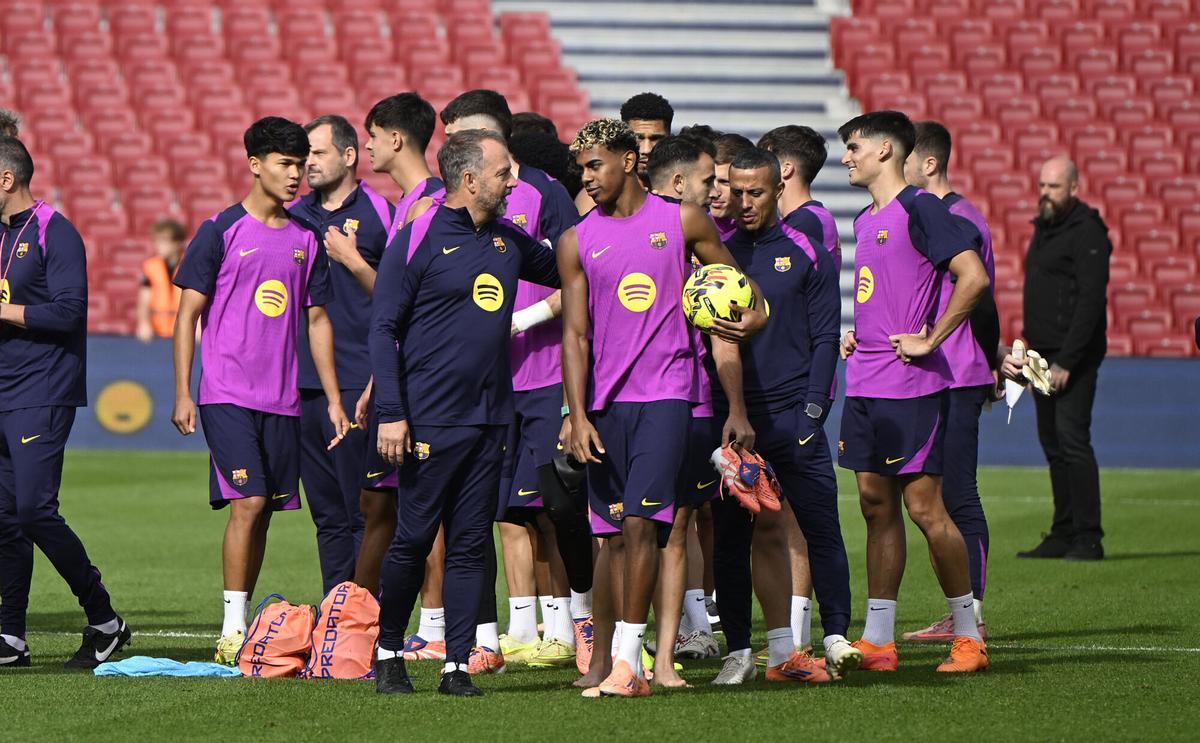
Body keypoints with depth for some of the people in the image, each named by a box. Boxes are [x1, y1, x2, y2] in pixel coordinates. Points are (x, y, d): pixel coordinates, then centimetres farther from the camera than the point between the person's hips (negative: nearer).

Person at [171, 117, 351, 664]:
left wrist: (334, 399, 13)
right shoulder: (221, 231, -3)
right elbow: (187, 315, -1)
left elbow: (317, 320, 18)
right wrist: (182, 394, -7)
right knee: (248, 502, -15)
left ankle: (243, 624, 15)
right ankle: (232, 631, -12)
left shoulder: (306, 239, 11)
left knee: (264, 510, 6)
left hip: (283, 401, 5)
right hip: (226, 394, -5)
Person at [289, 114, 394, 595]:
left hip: (357, 384, -6)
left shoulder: (380, 214, -1)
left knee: (363, 511, -7)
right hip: (303, 381, 6)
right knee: (327, 513, 9)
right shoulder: (294, 216, 15)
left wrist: (354, 262, -13)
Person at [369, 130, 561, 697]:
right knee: (413, 540, -2)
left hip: (489, 418, 6)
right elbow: (383, 327, -7)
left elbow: (561, 272, 32)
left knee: (470, 546, 5)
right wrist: (389, 414, -12)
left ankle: (458, 665, 7)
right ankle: (388, 653, 14)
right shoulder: (419, 240, -6)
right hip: (431, 421, -6)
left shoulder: (508, 242, 12)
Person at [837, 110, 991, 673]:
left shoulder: (918, 209, -10)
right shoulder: (864, 221, 17)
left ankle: (969, 636, 2)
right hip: (863, 386, 9)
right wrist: (854, 336, 15)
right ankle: (877, 641, 11)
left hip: (910, 388, -9)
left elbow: (974, 277, -19)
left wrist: (928, 341, -16)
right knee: (876, 506, 8)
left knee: (925, 506, -6)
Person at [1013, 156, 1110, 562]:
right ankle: (1063, 534, 12)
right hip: (1044, 356, 9)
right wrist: (1030, 352, 13)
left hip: (1074, 358, -9)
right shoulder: (1044, 229, 17)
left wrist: (1066, 361, -20)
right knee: (1052, 443, 8)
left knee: (1072, 439, -13)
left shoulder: (1087, 234, -11)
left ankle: (1088, 538, -12)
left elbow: (1090, 302, -17)